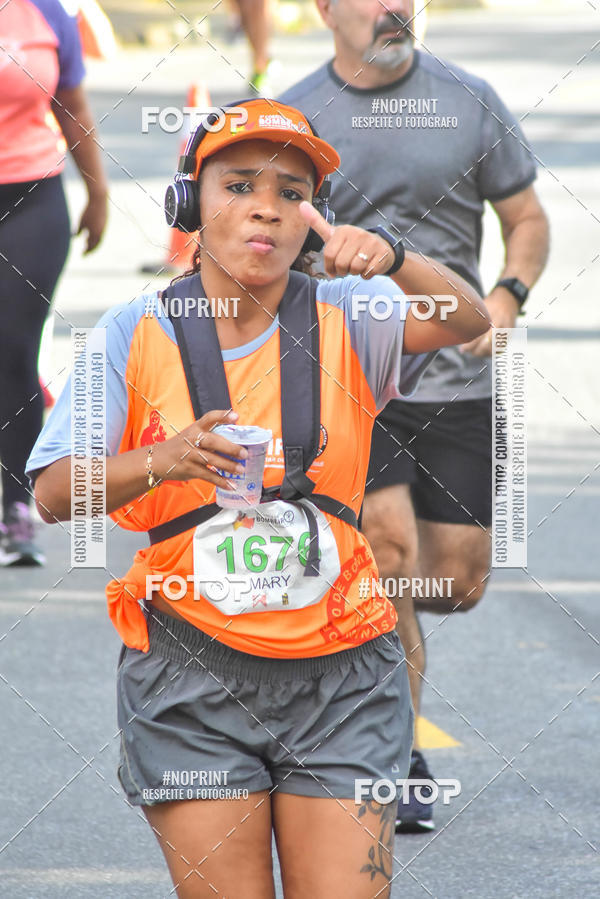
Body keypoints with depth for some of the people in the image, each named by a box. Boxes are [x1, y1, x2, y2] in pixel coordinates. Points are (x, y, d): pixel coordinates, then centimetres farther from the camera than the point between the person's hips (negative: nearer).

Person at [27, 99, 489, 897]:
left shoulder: (342, 321, 1)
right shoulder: (137, 335, 0)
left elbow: (465, 321, -17)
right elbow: (55, 494, -8)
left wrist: (390, 261, -37)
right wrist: (162, 460, -27)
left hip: (337, 678, 1)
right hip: (192, 678, -1)